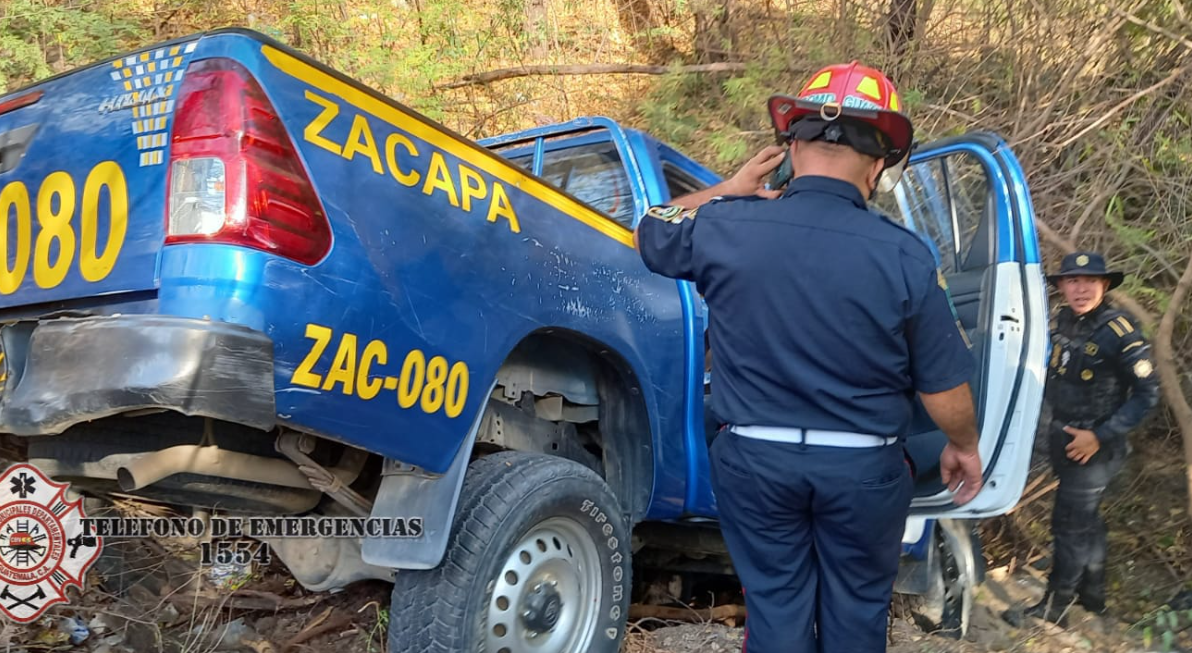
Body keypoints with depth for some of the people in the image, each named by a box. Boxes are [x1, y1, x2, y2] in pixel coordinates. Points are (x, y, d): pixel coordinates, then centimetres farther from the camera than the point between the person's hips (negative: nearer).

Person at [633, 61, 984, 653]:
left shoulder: (722, 227, -11)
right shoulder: (904, 255, -14)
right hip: (862, 466, 0)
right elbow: (943, 385, -5)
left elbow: (645, 234, 12)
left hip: (755, 456, 1)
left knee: (776, 605, 16)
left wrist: (727, 192, 16)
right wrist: (963, 447, 15)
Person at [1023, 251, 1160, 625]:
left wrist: (1100, 436, -19)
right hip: (1061, 437, 7)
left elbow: (1148, 393, -17)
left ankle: (1054, 607, 13)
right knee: (1086, 519, 20)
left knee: (1070, 525, -1)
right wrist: (1056, 428, 8)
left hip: (1095, 445, -7)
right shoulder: (1059, 323, 1)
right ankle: (1092, 594, 37)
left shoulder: (1118, 330, -19)